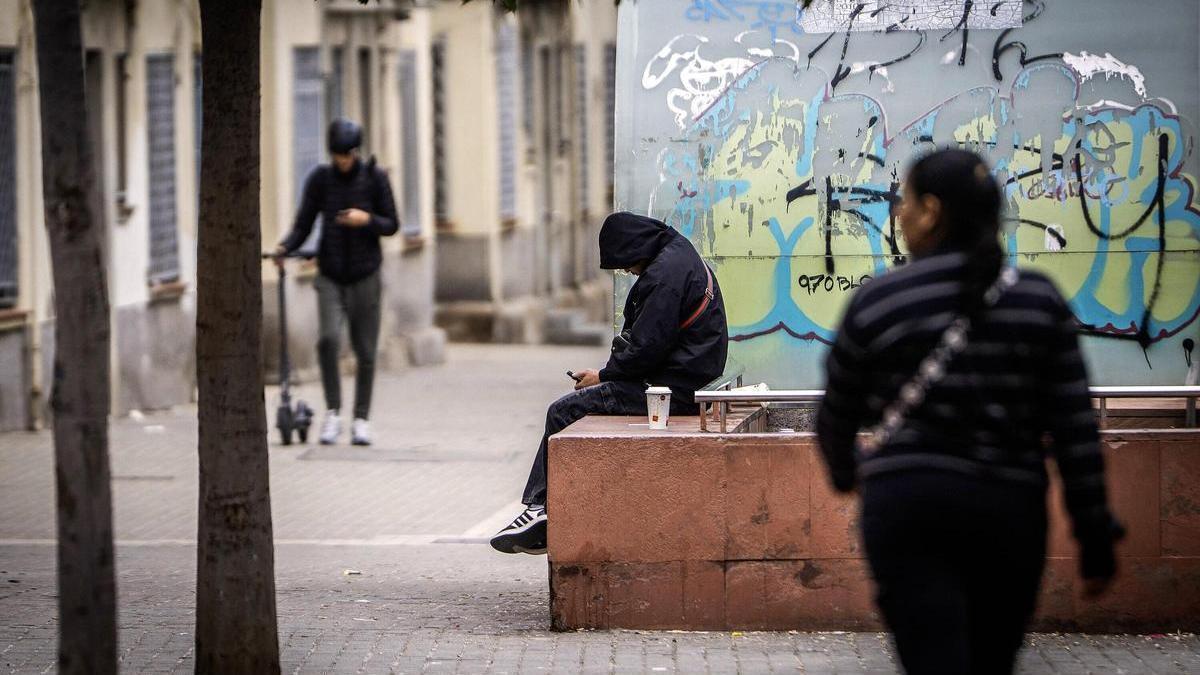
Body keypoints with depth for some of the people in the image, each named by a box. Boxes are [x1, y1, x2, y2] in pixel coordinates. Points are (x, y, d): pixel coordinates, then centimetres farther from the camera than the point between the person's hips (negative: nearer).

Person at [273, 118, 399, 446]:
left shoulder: (374, 178, -2)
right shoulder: (320, 178, 0)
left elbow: (391, 224, 3)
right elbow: (303, 225, 1)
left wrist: (367, 220, -17)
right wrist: (285, 247, -19)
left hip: (364, 275, 0)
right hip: (330, 277, 0)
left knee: (365, 351, 3)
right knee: (329, 339, -20)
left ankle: (361, 419, 16)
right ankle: (332, 413, -8)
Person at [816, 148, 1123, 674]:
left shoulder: (878, 303, -3)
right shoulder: (1038, 300, 2)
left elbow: (837, 418, 9)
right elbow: (1075, 429, 0)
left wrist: (846, 472, 31)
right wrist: (1095, 536, 7)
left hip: (909, 506, -3)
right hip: (1011, 508, 3)